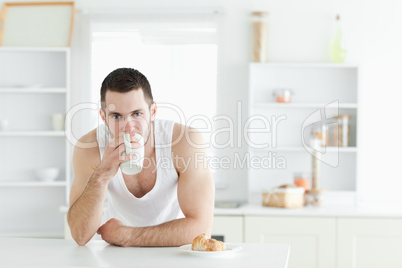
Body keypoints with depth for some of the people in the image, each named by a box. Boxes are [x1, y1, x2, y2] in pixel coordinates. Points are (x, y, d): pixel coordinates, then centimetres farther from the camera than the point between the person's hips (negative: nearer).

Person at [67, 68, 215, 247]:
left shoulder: (187, 141, -23)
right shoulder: (88, 148, -18)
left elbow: (200, 227, -25)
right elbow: (80, 236, -21)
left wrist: (125, 236, -22)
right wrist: (101, 176, -35)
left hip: (175, 252, 0)